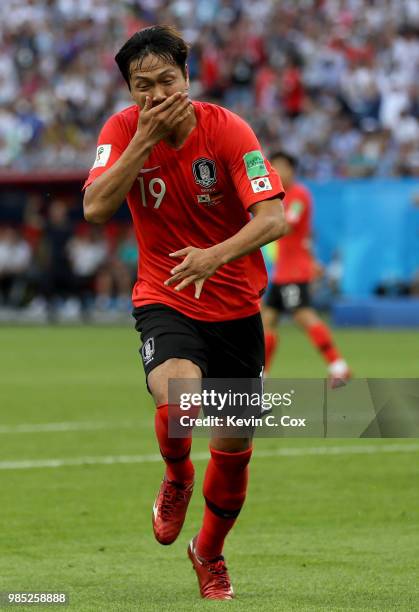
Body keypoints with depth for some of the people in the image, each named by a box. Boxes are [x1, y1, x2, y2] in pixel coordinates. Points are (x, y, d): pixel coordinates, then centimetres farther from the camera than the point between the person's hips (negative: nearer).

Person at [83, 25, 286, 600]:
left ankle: (209, 553, 35)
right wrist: (145, 139, -27)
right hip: (165, 301, -1)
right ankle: (177, 478, 4)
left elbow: (272, 218, -22)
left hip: (235, 304, 1)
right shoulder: (124, 130, -8)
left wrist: (218, 254, -40)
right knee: (177, 398, -32)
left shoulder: (227, 130, -14)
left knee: (234, 448, 6)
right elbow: (95, 208, -21)